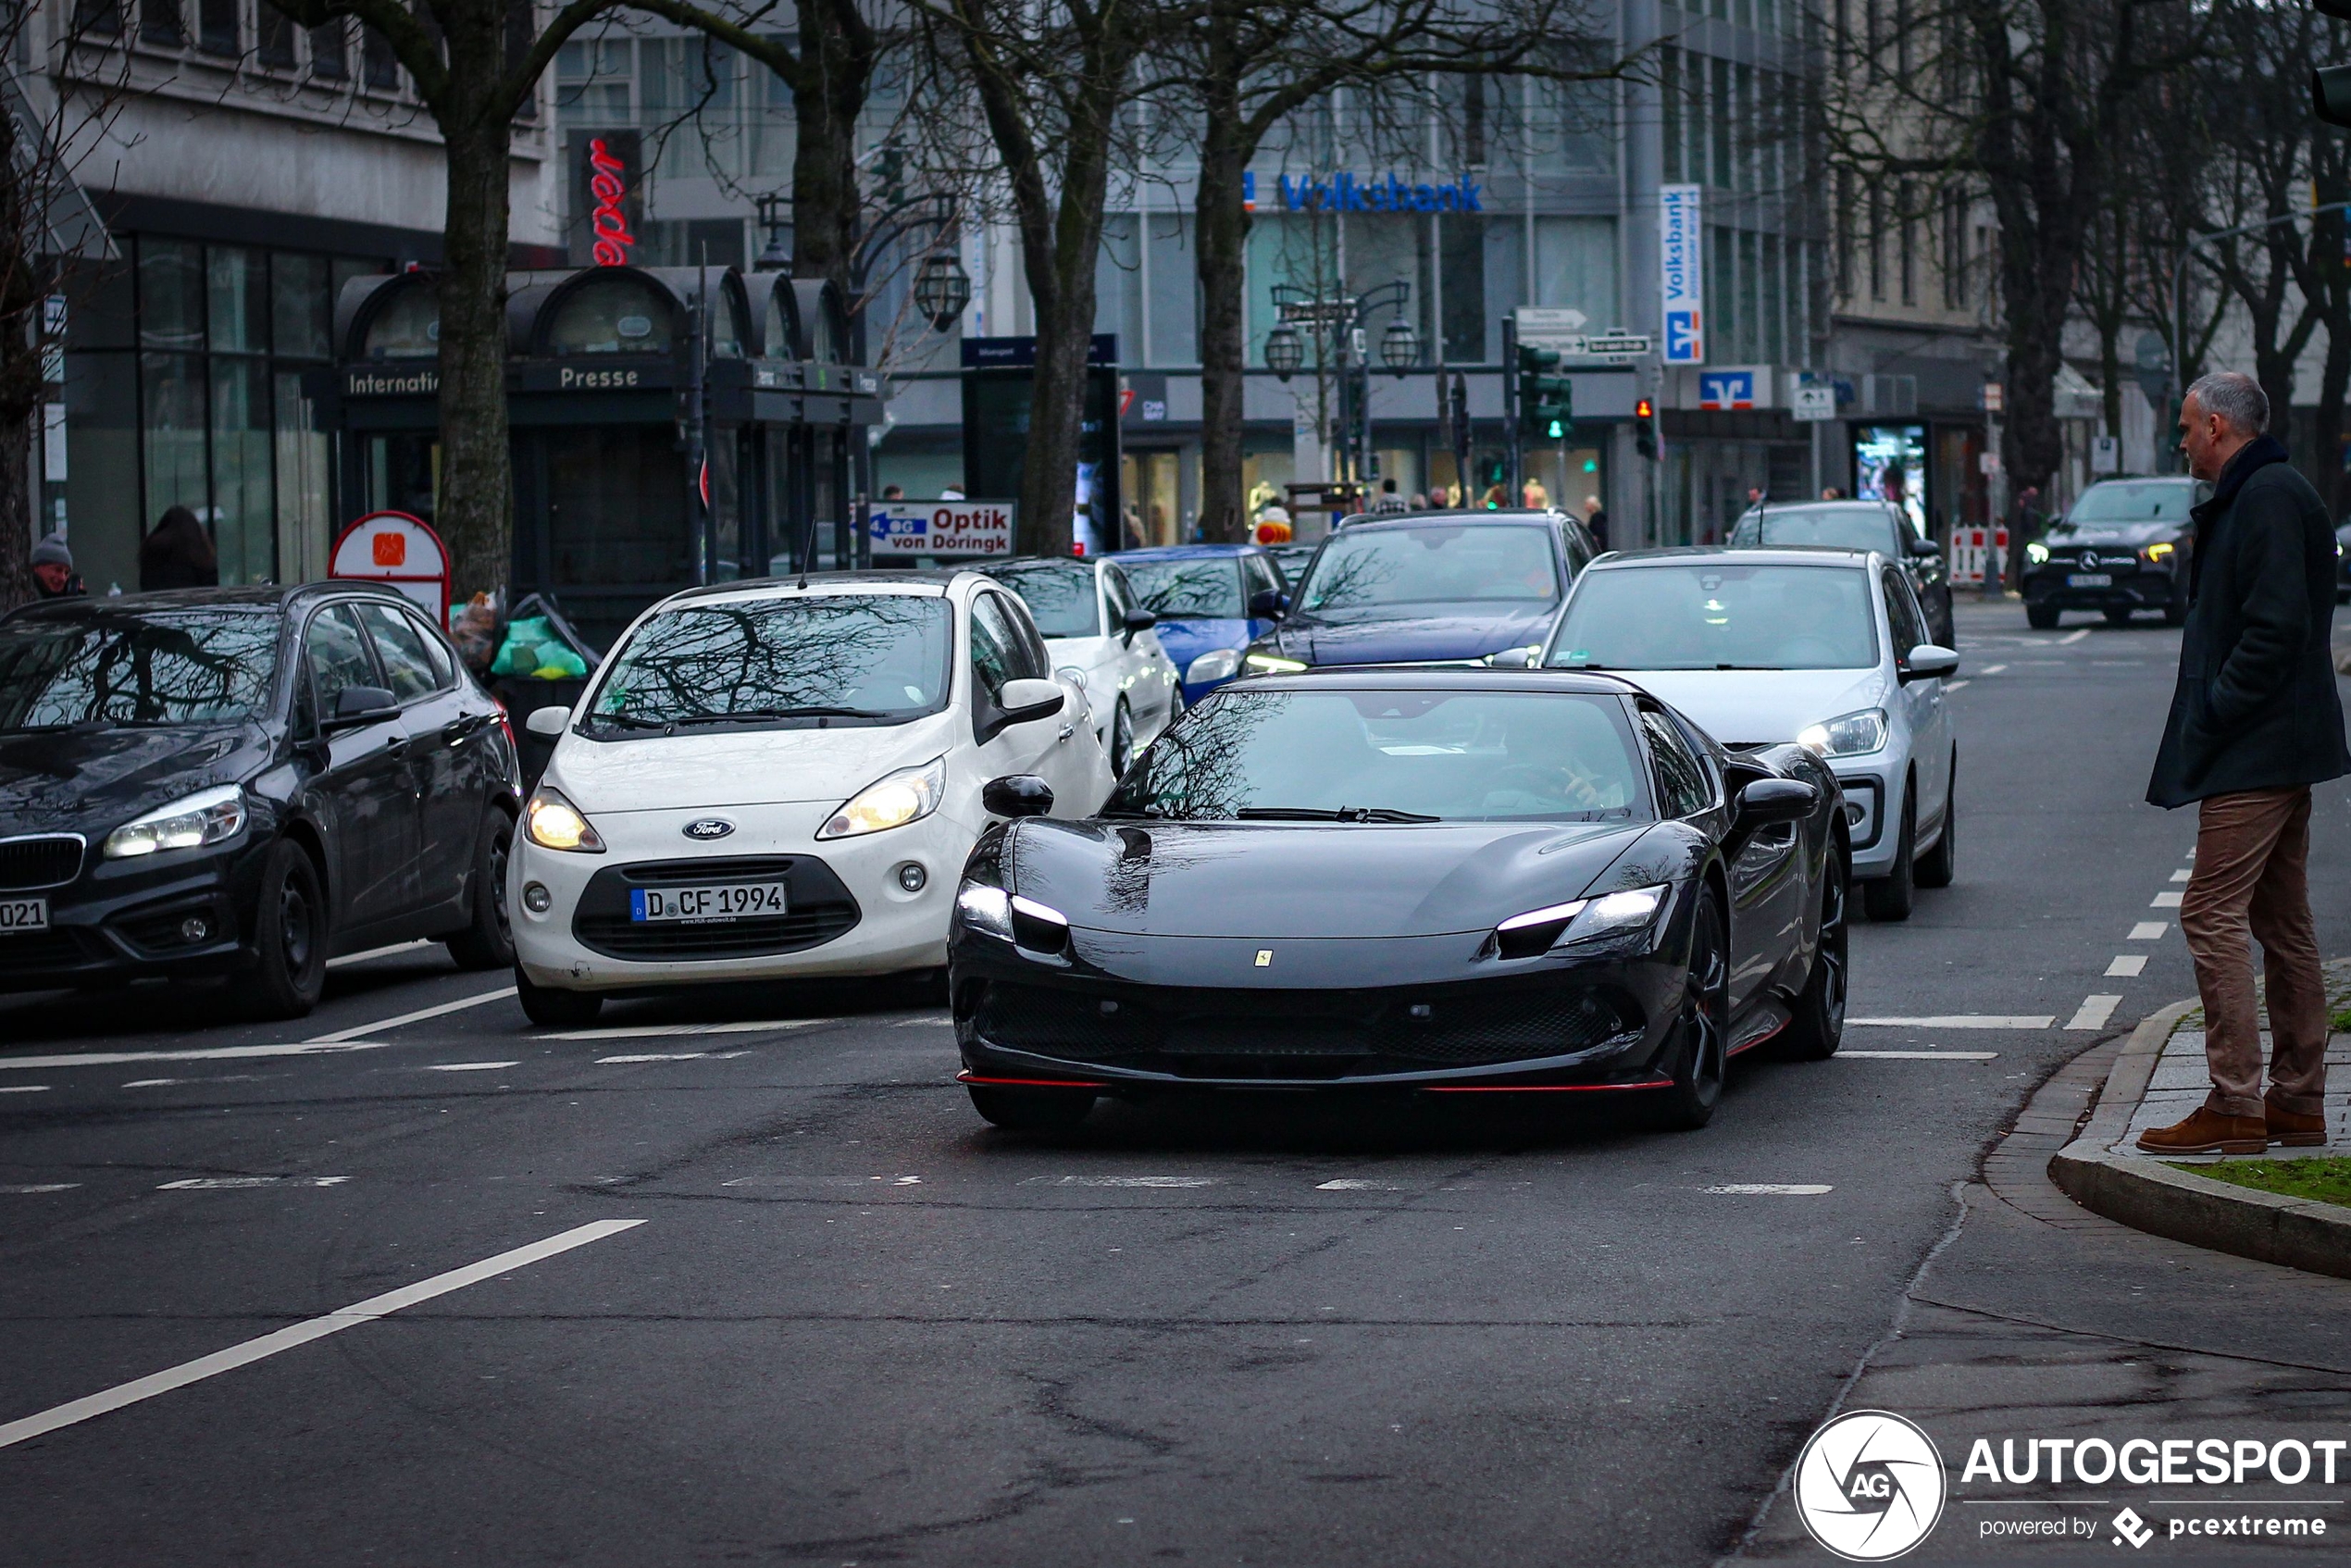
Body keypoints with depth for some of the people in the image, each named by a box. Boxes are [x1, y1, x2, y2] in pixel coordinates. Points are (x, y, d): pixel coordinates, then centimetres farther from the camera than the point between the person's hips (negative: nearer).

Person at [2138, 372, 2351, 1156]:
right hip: (2283, 748, 11)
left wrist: (2214, 715, -18)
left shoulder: (2267, 498, -15)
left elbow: (2278, 627, -23)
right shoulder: (2260, 495, 17)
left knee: (2212, 913, -11)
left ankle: (2234, 1106, -11)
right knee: (2280, 921, 12)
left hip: (2254, 754, -11)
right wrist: (2213, 716, 15)